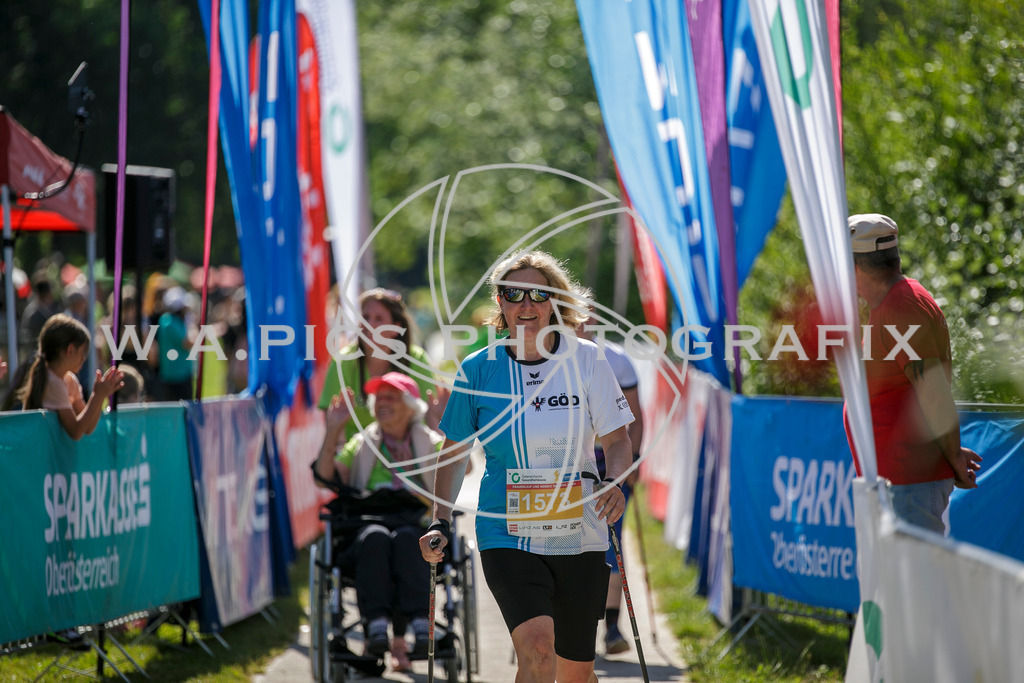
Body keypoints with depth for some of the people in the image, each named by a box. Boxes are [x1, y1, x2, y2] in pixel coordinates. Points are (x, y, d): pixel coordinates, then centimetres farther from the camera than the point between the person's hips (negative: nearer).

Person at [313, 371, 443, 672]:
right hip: (365, 533, 1)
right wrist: (333, 431, -3)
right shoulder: (362, 445, 19)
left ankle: (418, 623, -43)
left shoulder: (430, 443, 17)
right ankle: (376, 623, -43)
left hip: (417, 532, -1)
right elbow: (324, 477, 5)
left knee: (406, 538, -36)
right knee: (375, 536, -35)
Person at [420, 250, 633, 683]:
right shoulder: (478, 370, 0)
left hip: (578, 536, 2)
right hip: (507, 535, -2)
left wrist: (613, 483, -19)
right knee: (537, 647, -24)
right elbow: (454, 452, 10)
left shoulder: (585, 361, -1)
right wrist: (440, 524, 1)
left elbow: (617, 439, 1)